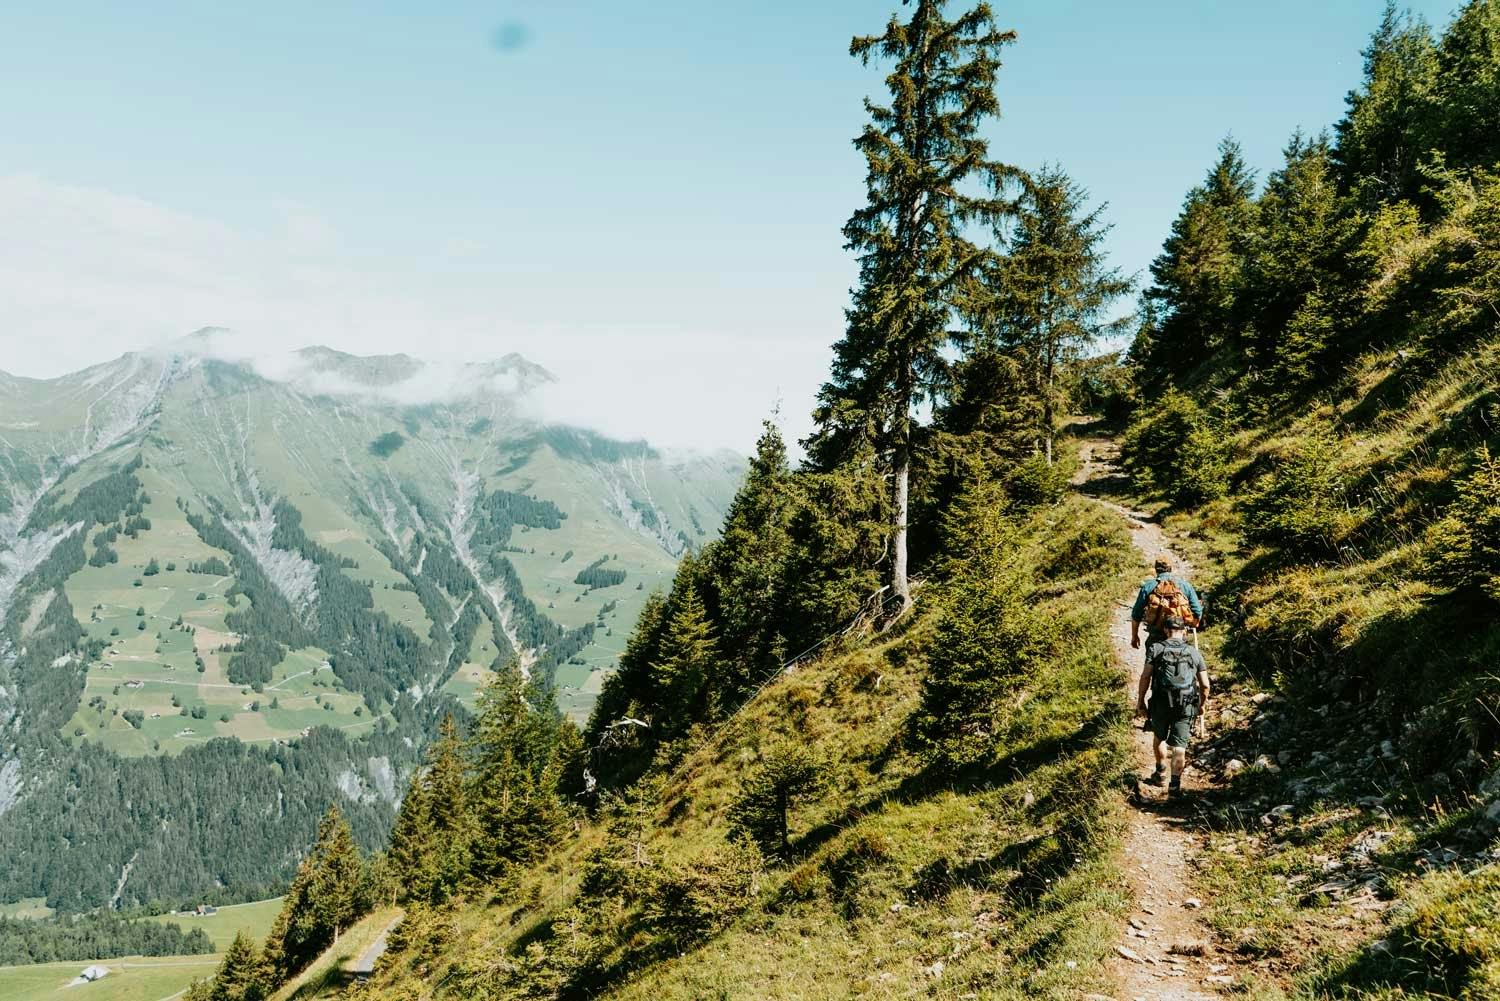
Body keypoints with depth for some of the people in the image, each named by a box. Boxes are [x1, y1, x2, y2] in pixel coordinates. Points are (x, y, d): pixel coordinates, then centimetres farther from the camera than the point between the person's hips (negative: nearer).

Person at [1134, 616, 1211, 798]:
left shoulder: (1156, 649, 4)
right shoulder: (1194, 652, 10)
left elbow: (1145, 677, -4)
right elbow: (1205, 685, 8)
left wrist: (1140, 701, 3)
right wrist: (1202, 705, 23)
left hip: (1160, 703, 0)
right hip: (1185, 707, 0)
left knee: (1159, 737, 25)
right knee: (1179, 746, 2)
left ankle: (1160, 773, 39)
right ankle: (1175, 786, -8)